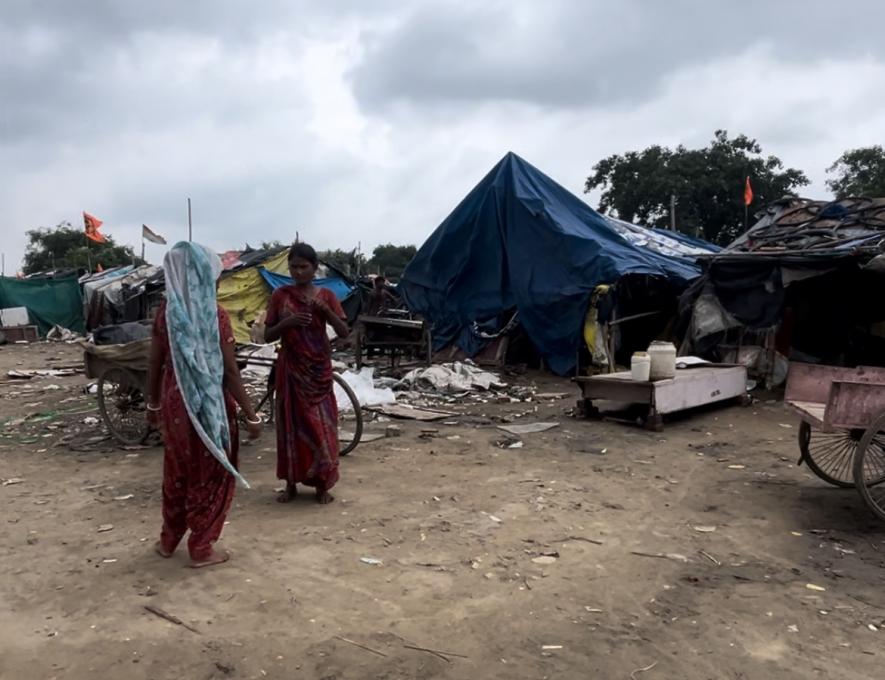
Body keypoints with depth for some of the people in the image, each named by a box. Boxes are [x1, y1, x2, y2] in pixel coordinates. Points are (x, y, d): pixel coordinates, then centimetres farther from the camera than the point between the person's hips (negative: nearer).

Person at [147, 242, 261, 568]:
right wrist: (251, 415, -9)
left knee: (177, 471, 20)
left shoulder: (165, 312, -2)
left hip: (175, 401, 5)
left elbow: (155, 364, 4)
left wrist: (154, 404, 18)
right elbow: (230, 372, -16)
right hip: (210, 404, -5)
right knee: (210, 474, 10)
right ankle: (201, 548, 18)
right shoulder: (215, 315, -16)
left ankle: (169, 540, 34)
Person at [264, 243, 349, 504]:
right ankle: (291, 483, 17)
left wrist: (325, 309, -19)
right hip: (290, 368, 0)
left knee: (321, 424, 2)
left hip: (318, 368, 0)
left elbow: (343, 332, -5)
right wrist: (287, 322, -19)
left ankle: (322, 484, 12)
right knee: (290, 422, 6)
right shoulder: (280, 295, 1)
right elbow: (268, 336, -1)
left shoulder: (326, 295, 1)